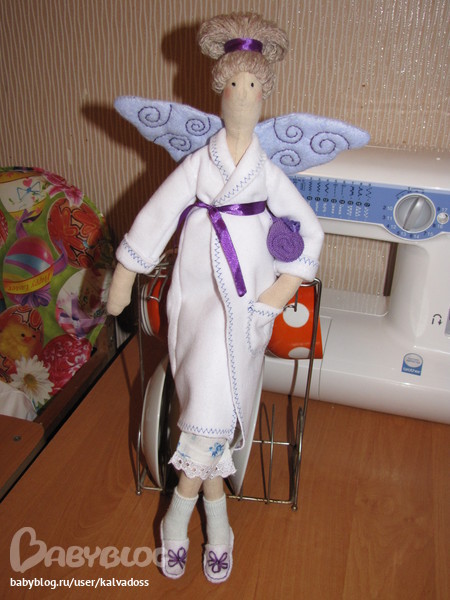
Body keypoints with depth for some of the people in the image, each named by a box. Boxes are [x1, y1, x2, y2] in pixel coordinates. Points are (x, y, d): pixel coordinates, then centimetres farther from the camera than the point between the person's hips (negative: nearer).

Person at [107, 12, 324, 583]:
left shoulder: (268, 171, 7)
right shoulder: (197, 164, 5)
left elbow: (310, 231, 12)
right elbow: (152, 221, 7)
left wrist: (282, 289, 0)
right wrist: (121, 282, 8)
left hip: (247, 299, 0)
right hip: (197, 294, 0)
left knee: (214, 389, -24)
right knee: (211, 392, -19)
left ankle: (181, 507, -4)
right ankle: (216, 516, -1)